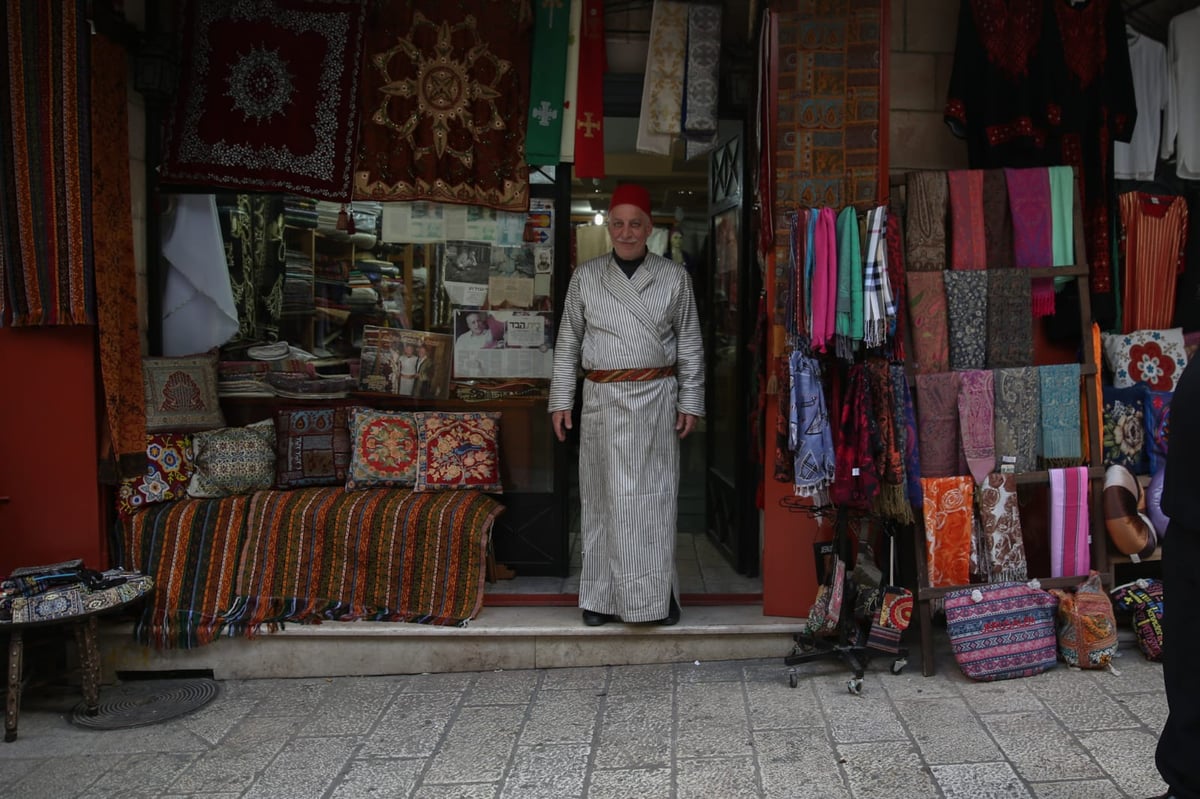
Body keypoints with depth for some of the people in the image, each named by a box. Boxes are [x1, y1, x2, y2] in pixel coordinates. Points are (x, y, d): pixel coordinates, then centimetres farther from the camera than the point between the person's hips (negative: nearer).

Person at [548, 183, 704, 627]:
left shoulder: (674, 277, 5)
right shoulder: (585, 277, 6)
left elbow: (690, 345, 6)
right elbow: (567, 343, 8)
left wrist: (690, 402, 1)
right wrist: (561, 401, 3)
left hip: (657, 398, 0)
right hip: (603, 400, 1)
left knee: (655, 496, 1)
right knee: (604, 497, 4)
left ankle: (658, 595, 12)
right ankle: (603, 596, 14)